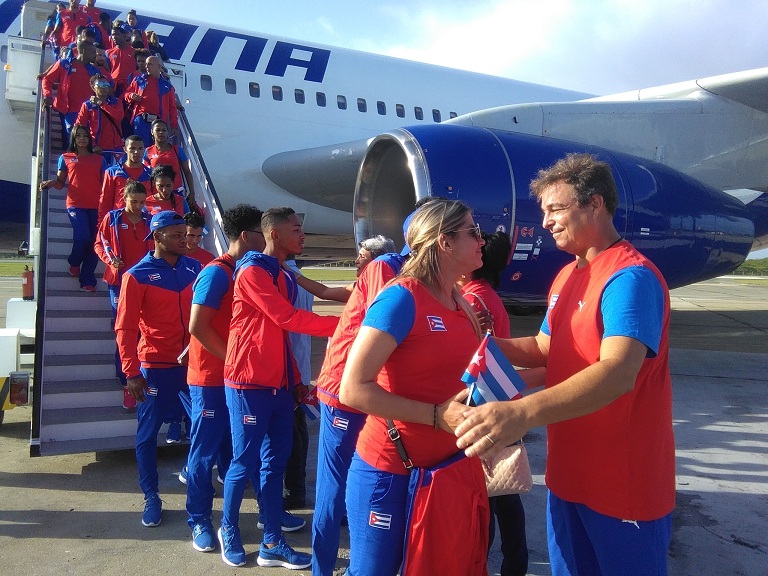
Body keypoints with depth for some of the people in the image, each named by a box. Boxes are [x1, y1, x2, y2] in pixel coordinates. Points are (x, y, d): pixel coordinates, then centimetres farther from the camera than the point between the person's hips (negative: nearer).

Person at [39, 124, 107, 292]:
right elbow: (60, 183, 13)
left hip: (96, 206, 2)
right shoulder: (66, 158, 14)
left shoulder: (99, 160, 16)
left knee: (94, 242, -3)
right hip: (76, 204, -2)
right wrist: (51, 183, -9)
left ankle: (88, 281, 4)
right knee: (82, 236, -21)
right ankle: (74, 263, 11)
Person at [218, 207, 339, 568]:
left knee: (276, 462, 10)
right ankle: (229, 531, 25)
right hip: (250, 383, -8)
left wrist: (295, 379, 13)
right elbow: (288, 319, -18)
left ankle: (272, 544, 19)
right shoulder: (252, 271, -11)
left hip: (279, 384, 8)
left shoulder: (285, 277, 15)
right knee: (245, 462, 3)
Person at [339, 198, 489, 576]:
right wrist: (436, 415, -25)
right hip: (390, 473, -7)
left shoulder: (464, 306, 5)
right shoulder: (401, 297, -18)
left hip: (450, 468, 7)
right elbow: (353, 390, -23)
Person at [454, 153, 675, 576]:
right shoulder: (566, 276, 8)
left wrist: (523, 412, -50)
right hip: (569, 473, 8)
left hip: (627, 484, -8)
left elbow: (618, 372, -36)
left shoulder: (631, 277, -21)